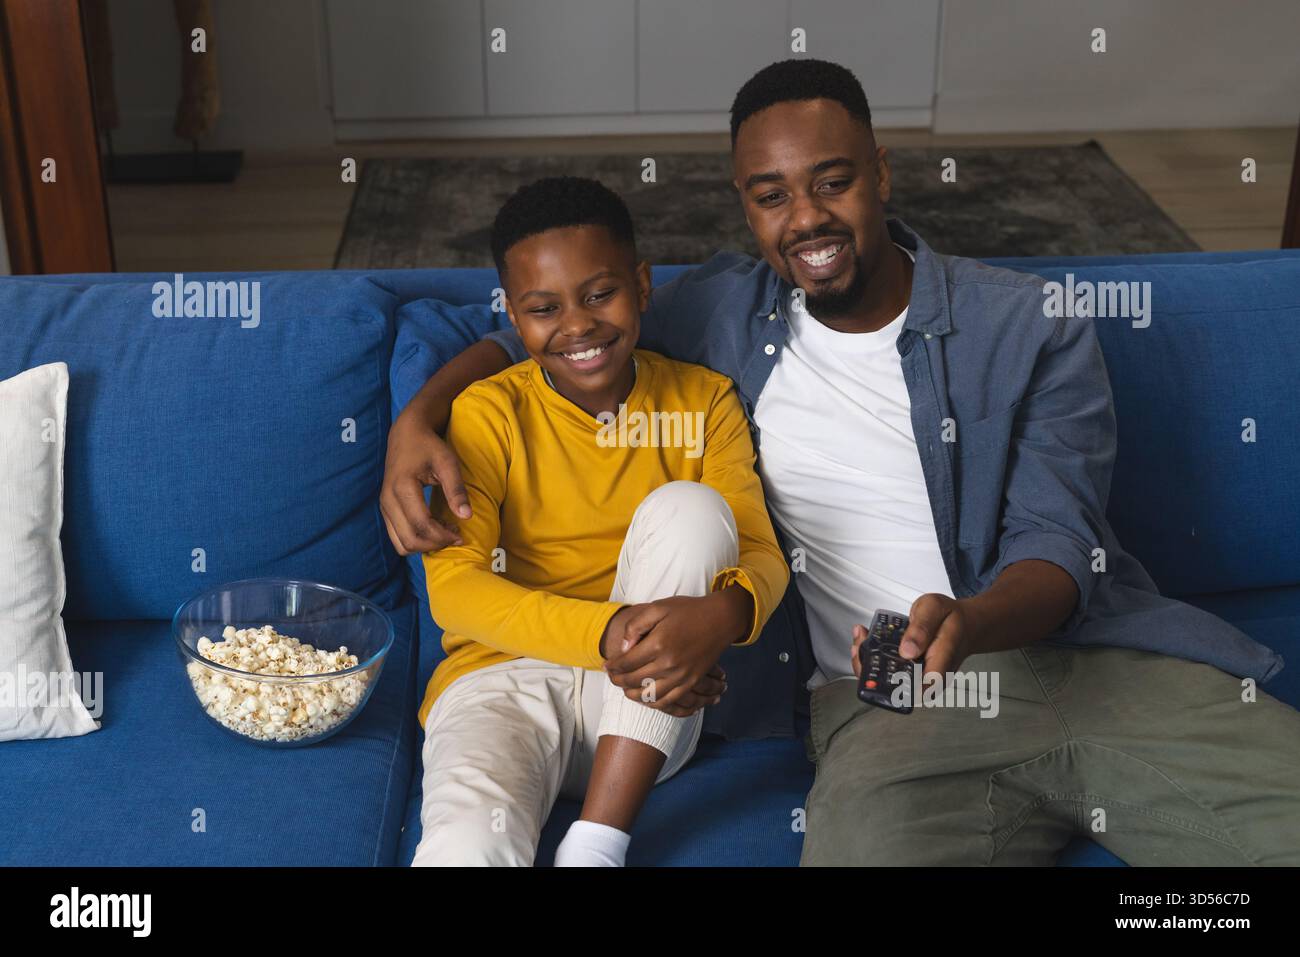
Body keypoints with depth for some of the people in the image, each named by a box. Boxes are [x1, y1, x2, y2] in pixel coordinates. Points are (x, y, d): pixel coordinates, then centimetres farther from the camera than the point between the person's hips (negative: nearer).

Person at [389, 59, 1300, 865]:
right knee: (864, 841, -36)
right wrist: (417, 418, -1)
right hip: (882, 698, -1)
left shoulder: (1034, 329, 5)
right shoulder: (724, 312, 11)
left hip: (1099, 659, 2)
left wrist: (966, 623, -25)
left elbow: (1056, 545, -2)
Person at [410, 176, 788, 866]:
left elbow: (762, 555, -3)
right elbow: (451, 584, -10)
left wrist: (723, 614, -29)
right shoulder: (488, 412, 0)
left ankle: (596, 844, -23)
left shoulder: (702, 401, 6)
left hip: (647, 715, 4)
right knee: (469, 843, -37)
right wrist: (608, 630, -25)